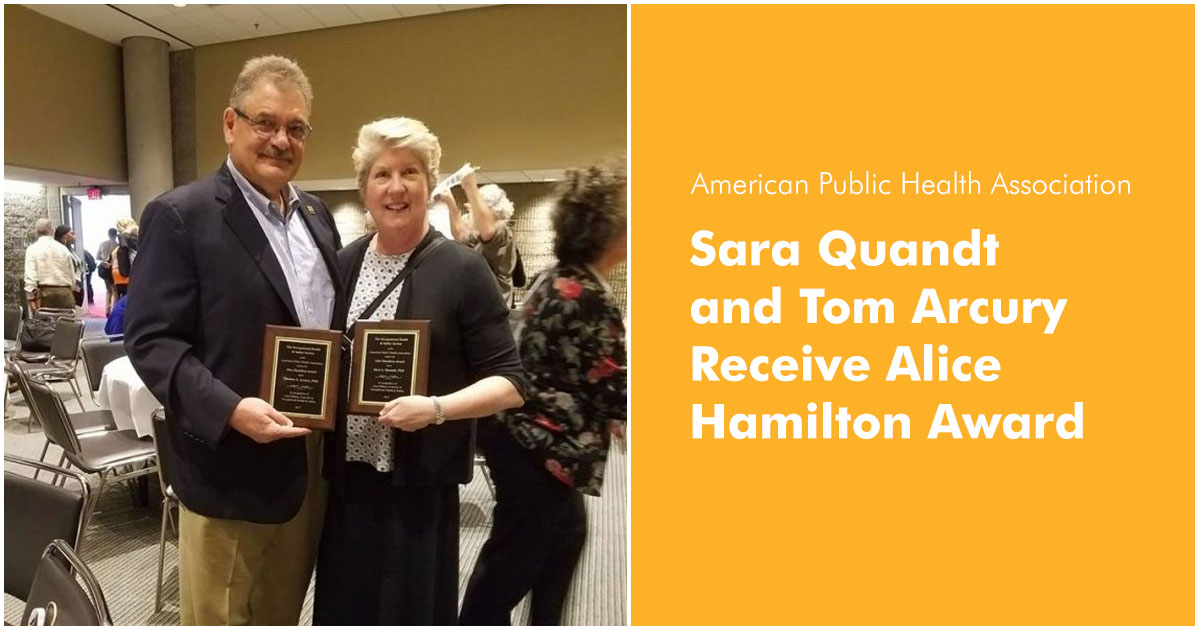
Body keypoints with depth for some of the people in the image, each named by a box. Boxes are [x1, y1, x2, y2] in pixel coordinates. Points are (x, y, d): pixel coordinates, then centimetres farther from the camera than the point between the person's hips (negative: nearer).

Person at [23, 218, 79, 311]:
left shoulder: (32, 249, 2)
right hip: (65, 292, 2)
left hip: (44, 292, -1)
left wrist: (31, 298, -7)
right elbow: (72, 273, 9)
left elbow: (30, 276, -6)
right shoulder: (63, 248, 8)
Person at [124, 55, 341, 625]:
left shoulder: (316, 214, 10)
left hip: (315, 456, 6)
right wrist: (228, 409, -27)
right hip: (233, 464, -6)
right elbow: (150, 338, -14)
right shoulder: (180, 216, -10)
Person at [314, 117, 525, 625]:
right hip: (346, 477, 4)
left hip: (420, 483, -4)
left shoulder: (461, 269, -10)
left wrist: (435, 408, -24)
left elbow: (509, 382, -11)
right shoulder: (343, 264, 4)